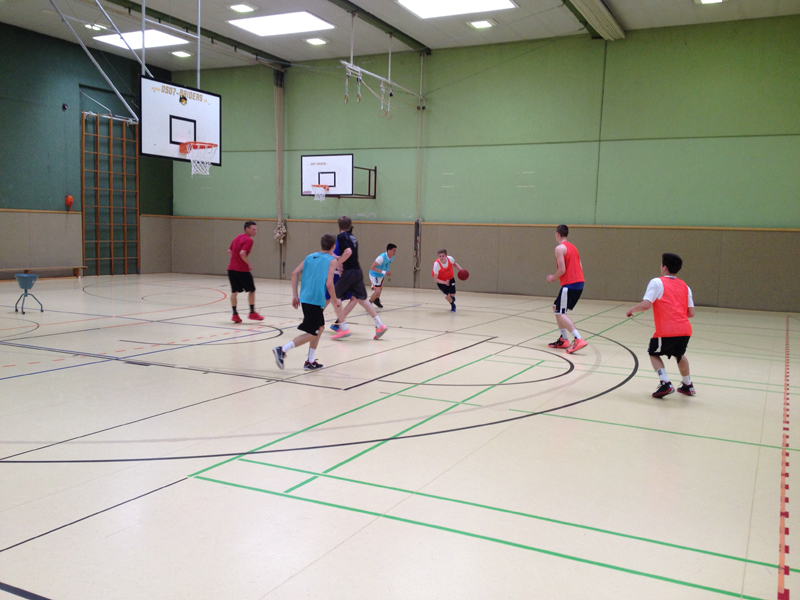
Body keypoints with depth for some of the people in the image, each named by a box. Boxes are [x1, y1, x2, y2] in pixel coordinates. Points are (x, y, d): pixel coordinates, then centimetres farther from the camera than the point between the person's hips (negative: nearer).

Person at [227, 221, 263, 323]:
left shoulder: (237, 237, 15)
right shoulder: (249, 240, -11)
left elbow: (229, 251, 19)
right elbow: (242, 253, -23)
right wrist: (249, 264, -12)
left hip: (231, 268, 7)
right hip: (242, 270, -7)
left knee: (234, 291, 10)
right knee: (251, 290, 8)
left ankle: (235, 314, 8)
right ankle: (252, 313, 11)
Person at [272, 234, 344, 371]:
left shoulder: (310, 256, 15)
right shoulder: (332, 260, -2)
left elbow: (295, 273, 6)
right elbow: (329, 284, -13)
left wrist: (295, 295, 9)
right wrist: (336, 301, 0)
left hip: (305, 298, 8)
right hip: (316, 300, -8)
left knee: (320, 328, 22)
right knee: (311, 333, 0)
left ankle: (311, 362, 24)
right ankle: (282, 350, -11)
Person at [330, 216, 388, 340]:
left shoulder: (341, 236, -8)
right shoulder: (352, 237, 16)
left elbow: (348, 252, -22)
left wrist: (338, 263, -14)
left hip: (349, 272, -8)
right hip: (358, 271, 8)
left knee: (335, 297, 3)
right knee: (361, 299, 14)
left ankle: (344, 328, -2)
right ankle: (380, 325, 8)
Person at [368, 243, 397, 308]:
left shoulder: (392, 257, -10)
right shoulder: (382, 257, -34)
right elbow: (372, 267, -35)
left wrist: (387, 272, 1)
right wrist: (383, 272, -38)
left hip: (381, 276, 8)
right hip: (374, 275, -8)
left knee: (380, 290, 27)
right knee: (377, 291, -21)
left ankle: (377, 300, 57)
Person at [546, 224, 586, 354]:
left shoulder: (560, 248, -8)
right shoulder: (573, 247, 19)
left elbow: (562, 270, -17)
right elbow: (580, 268, 17)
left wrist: (552, 278, 2)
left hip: (569, 284, -9)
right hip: (579, 283, 9)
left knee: (560, 313, -8)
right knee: (557, 308, 19)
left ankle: (579, 340, -21)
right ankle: (563, 339, 17)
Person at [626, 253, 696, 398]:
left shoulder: (657, 282, 1)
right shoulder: (685, 286, 18)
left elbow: (645, 305, -11)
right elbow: (691, 313, 14)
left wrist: (631, 310, 6)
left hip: (666, 331, -5)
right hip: (685, 329, 5)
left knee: (654, 354, 18)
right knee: (679, 354, 32)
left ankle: (665, 383, 0)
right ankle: (688, 386, 37)